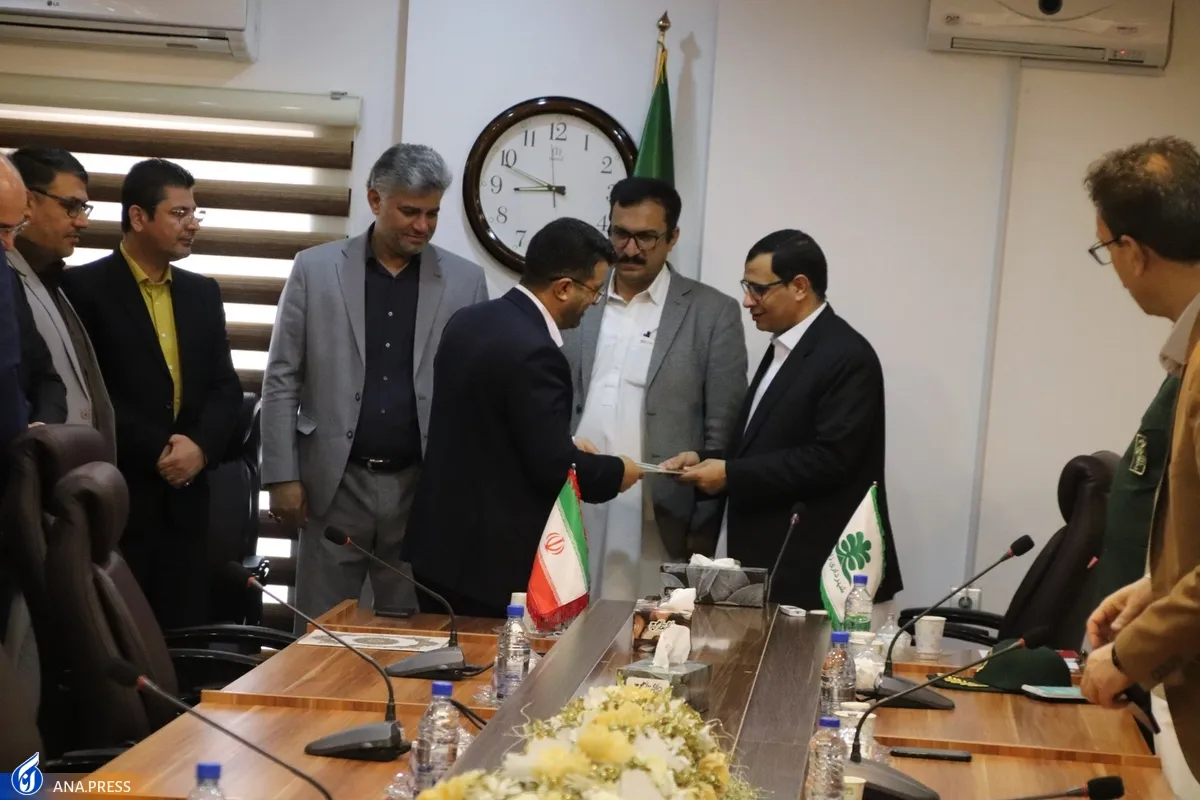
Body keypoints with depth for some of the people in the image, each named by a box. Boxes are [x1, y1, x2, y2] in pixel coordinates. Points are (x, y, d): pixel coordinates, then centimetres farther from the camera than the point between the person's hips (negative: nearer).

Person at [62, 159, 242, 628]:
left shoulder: (203, 293, 15)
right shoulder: (84, 288, -4)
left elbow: (225, 387, 11)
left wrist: (202, 447, -7)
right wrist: (154, 450, -14)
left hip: (186, 496, 5)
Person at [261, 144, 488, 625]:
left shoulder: (466, 282, 4)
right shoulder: (315, 269, 3)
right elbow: (282, 381, 3)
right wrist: (282, 476, -2)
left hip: (426, 487, 1)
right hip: (335, 484, 0)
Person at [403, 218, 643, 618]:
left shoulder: (467, 321, 6)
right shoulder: (534, 352, -21)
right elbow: (555, 468, -20)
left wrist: (567, 446, 17)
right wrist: (617, 472, -2)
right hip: (492, 560, -9)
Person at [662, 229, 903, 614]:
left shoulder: (846, 356, -14)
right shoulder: (784, 349, 17)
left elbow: (830, 459, -21)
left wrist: (731, 474, -19)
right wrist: (706, 459, 5)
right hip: (770, 566, 9)